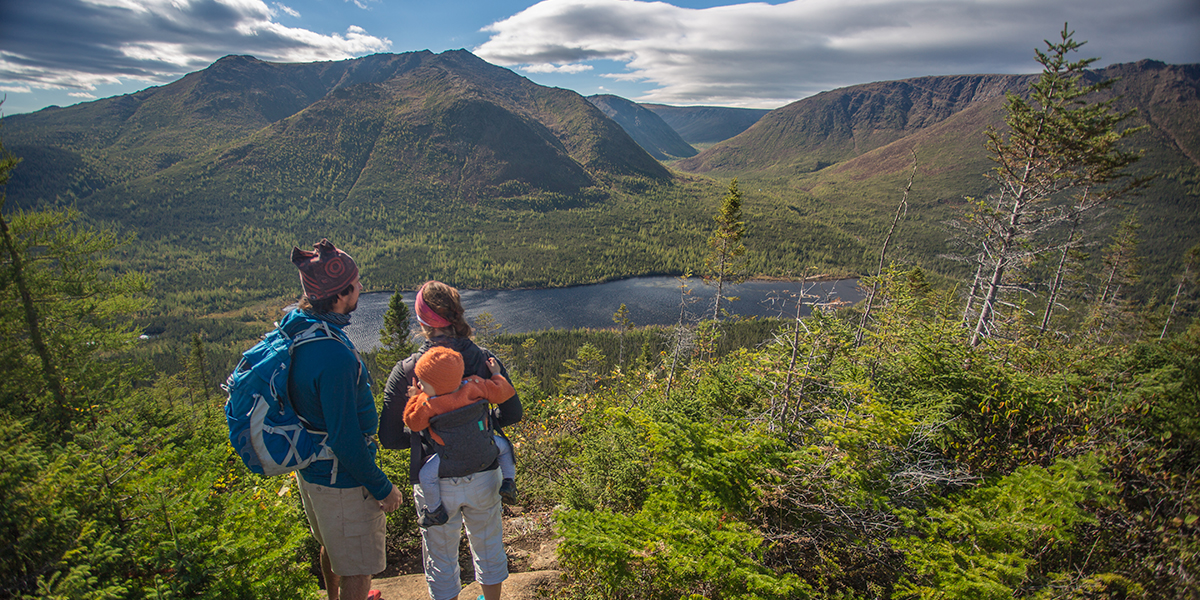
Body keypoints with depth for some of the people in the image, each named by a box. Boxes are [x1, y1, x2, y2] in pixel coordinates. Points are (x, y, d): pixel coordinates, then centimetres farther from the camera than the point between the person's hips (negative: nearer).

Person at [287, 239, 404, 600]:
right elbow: (345, 439, -29)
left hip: (311, 470, 10)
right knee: (358, 567, 12)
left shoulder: (295, 329, -4)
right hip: (343, 480, -10)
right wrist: (382, 487, -16)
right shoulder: (334, 355, -34)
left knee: (332, 546, 32)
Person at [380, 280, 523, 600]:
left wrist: (423, 435, 7)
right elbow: (512, 413, -3)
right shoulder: (485, 361, -11)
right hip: (483, 477, 2)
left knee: (441, 558, 22)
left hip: (435, 485, -2)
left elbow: (389, 438, -11)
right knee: (488, 546, 26)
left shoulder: (405, 372, -16)